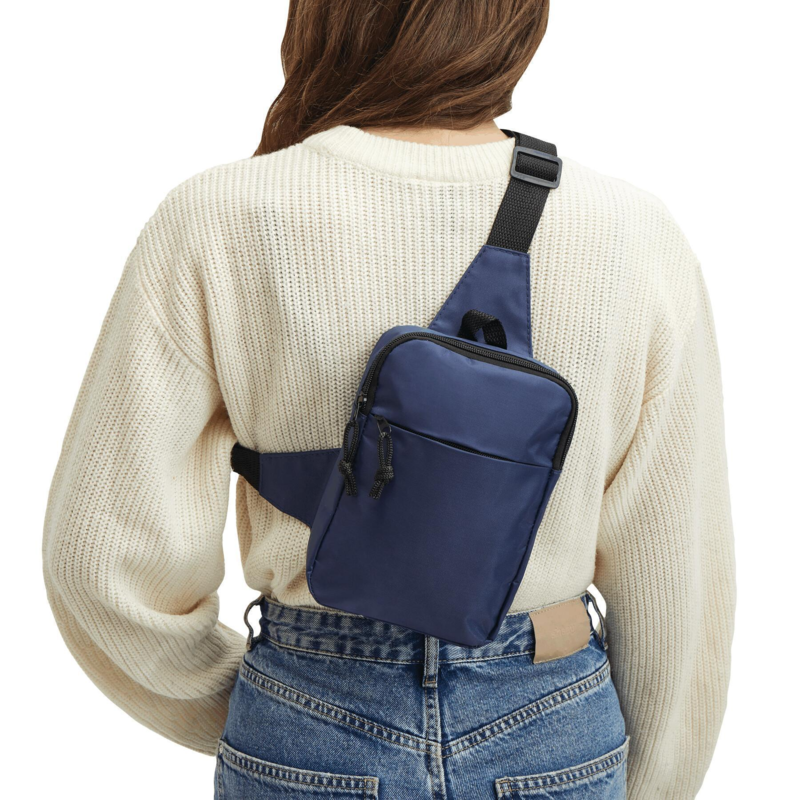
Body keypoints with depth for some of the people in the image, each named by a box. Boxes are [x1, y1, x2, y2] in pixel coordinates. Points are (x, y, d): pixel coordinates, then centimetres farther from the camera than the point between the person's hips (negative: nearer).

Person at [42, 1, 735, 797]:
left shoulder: (216, 226, -17)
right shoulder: (636, 241, -13)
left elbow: (106, 548, -12)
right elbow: (674, 574, -7)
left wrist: (230, 712, 7)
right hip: (547, 736, 2)